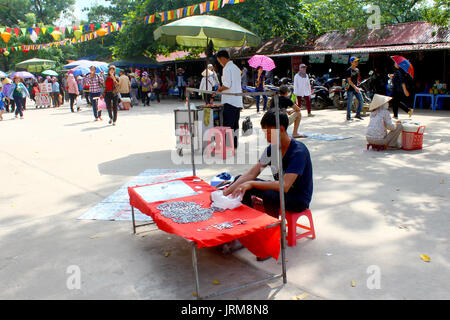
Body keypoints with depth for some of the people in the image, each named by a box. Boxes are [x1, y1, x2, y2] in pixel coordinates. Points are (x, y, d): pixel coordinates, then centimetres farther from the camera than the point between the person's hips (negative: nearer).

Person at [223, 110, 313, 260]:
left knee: (269, 194, -38)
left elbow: (284, 186, -35)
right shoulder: (271, 148, -2)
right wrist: (228, 190, -17)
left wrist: (251, 184, -37)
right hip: (280, 189, 8)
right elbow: (251, 174, -5)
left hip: (299, 198, -8)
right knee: (240, 179, -3)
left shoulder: (298, 151, -25)